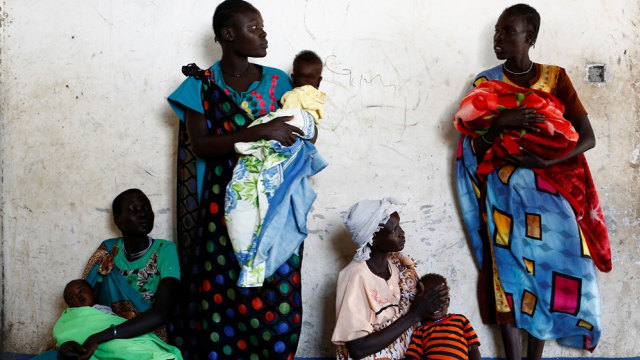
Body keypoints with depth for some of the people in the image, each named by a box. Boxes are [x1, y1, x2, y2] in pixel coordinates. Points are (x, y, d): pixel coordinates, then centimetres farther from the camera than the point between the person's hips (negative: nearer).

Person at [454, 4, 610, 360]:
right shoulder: (486, 83, 5)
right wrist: (499, 124, -20)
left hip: (551, 191, 1)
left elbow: (588, 137, -1)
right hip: (505, 192, 0)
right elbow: (475, 147, 0)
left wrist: (546, 161, -17)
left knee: (550, 270, -2)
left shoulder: (556, 77, 5)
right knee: (510, 270, -5)